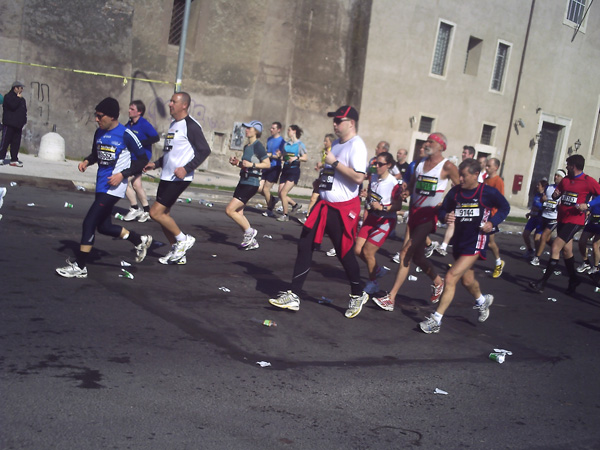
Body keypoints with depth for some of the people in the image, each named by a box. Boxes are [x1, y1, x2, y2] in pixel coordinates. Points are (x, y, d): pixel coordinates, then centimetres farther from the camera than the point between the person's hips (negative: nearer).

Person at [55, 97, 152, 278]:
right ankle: (140, 240, 35)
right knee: (103, 226, 15)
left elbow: (143, 159, -8)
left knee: (89, 222, -12)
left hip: (113, 188, -8)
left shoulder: (125, 134, -13)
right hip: (101, 186, 8)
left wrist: (123, 174, -18)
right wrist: (86, 161, 2)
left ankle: (80, 266, -2)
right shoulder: (99, 133, 7)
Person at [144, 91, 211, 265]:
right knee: (163, 214, 11)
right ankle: (177, 253, 21)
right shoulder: (173, 124, 15)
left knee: (155, 212, -11)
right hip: (167, 176, 10)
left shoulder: (191, 125, -13)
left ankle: (183, 239, 5)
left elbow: (205, 150, -18)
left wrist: (186, 168, -22)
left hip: (179, 178, -10)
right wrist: (156, 164, 15)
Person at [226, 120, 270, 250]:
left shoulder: (258, 145, -11)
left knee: (229, 210, -14)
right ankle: (252, 241, 16)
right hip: (243, 182, 9)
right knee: (238, 213, 7)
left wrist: (252, 164, -23)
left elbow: (267, 164, -14)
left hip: (251, 184, -9)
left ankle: (249, 231, 2)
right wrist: (237, 162, 8)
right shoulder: (246, 146, 16)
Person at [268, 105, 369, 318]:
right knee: (305, 245, 2)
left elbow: (359, 177, -25)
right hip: (324, 203, 9)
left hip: (343, 208, -8)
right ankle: (293, 296, 7)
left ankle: (358, 295, 26)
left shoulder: (356, 145, -13)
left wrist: (334, 162, -20)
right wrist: (322, 179, 14)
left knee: (344, 252, 2)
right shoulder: (337, 143, 15)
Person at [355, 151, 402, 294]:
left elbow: (398, 206, -18)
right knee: (358, 250, 1)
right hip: (372, 217, 7)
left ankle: (373, 283, 14)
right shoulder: (373, 177, 2)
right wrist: (366, 195, 2)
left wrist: (382, 208, -29)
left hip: (386, 221, -7)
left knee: (367, 251, -9)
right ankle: (378, 270, 28)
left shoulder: (393, 183, -19)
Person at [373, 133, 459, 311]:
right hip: (415, 212, 7)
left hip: (429, 214, -7)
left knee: (405, 254, -14)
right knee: (417, 256, 11)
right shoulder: (420, 163, 12)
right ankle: (438, 282, 40)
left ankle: (391, 298, -10)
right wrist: (405, 192, 2)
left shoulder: (447, 167, -6)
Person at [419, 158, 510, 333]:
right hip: (459, 241, 6)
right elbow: (442, 210, 9)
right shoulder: (455, 192, 0)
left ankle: (436, 320, -11)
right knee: (467, 281, 24)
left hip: (475, 243, -6)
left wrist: (492, 222, -10)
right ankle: (482, 300, 57)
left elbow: (505, 207, 6)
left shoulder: (488, 192, -9)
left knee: (451, 277, -17)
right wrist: (445, 217, -14)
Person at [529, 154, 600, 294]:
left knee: (555, 247, -14)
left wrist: (587, 205, -21)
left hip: (575, 220, -7)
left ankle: (543, 283, -10)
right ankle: (573, 280, 34)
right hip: (562, 219, 7)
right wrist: (555, 195, -4)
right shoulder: (565, 180, 10)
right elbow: (556, 195, 19)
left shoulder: (588, 181, -10)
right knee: (566, 250, 16)